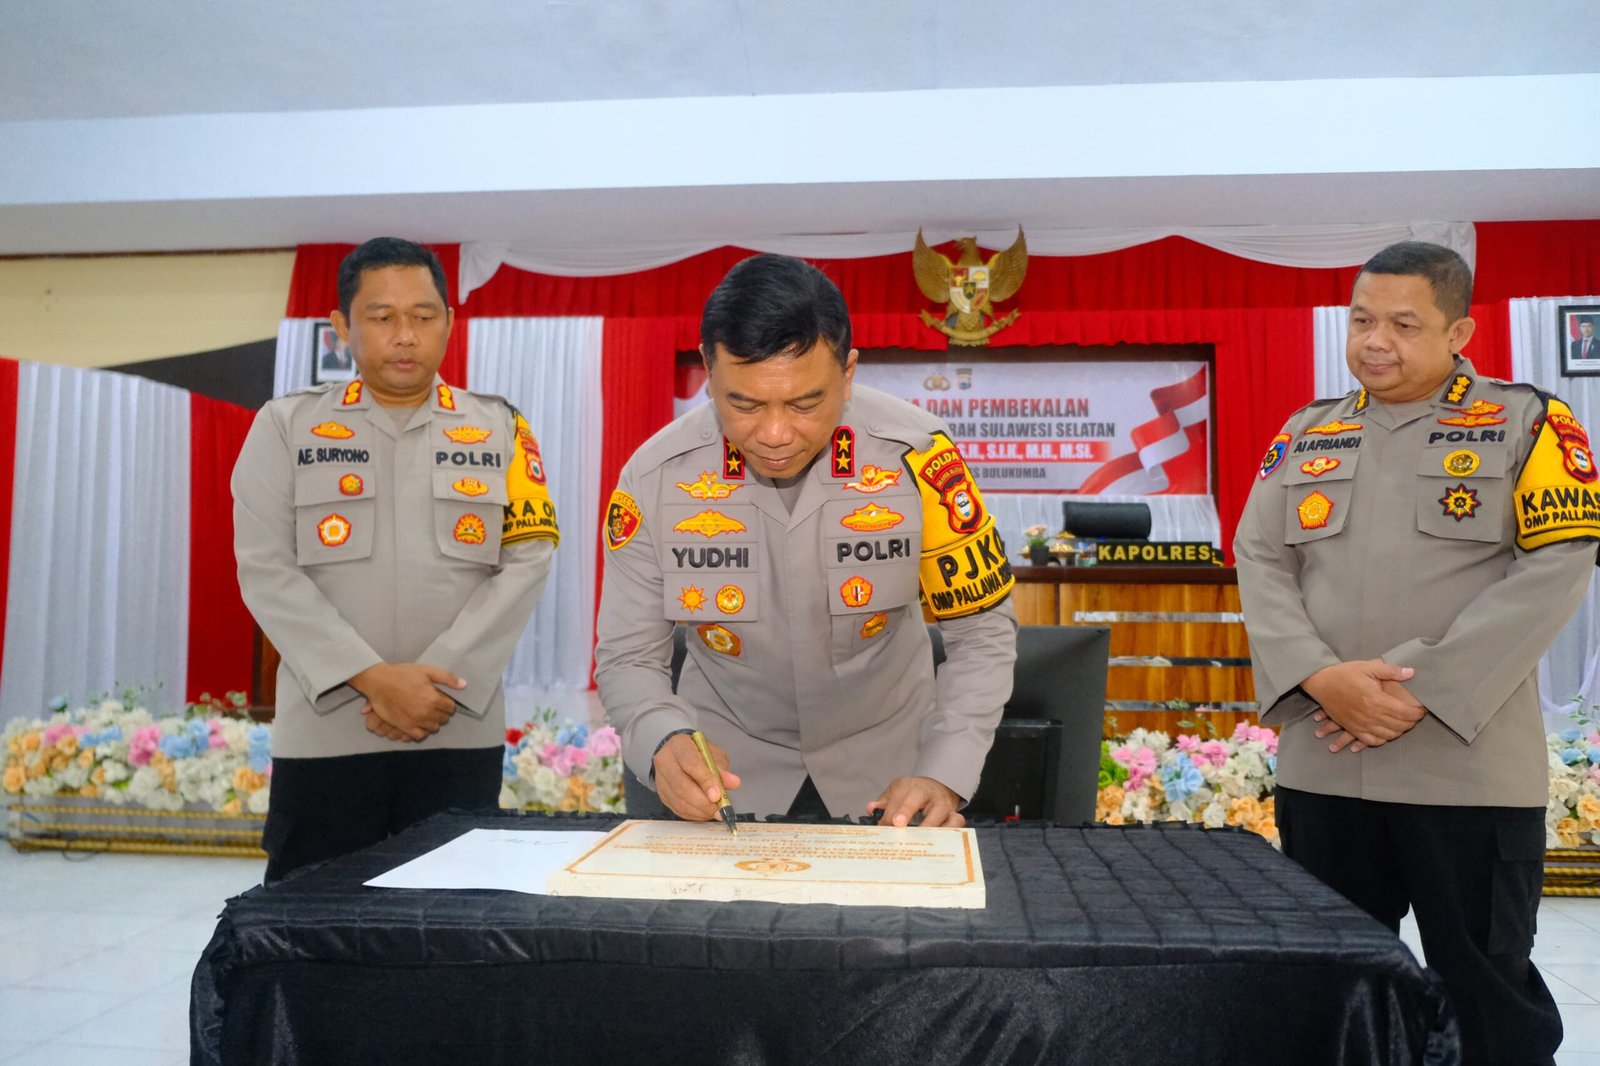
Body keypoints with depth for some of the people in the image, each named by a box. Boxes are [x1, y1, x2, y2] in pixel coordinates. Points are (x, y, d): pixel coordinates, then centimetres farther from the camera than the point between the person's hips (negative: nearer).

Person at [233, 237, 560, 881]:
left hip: (460, 732, 1)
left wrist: (441, 680, -12)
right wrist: (372, 678, -14)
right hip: (324, 732, 0)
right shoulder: (287, 427, 6)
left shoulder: (500, 431, 7)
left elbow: (527, 562, -1)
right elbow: (266, 570, -3)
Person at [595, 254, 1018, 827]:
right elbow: (626, 658, -10)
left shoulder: (914, 454, -20)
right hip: (726, 766, -1)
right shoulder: (655, 477, -17)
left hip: (887, 760, 2)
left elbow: (982, 633, -12)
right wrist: (664, 744, -30)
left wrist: (944, 776, -24)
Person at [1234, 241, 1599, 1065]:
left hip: (1470, 766, -3)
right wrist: (1319, 677, -14)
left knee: (1487, 989, 10)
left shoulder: (1529, 424, 0)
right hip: (1320, 765, 3)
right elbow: (1261, 561, 3)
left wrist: (1425, 688, -17)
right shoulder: (1305, 435, 10)